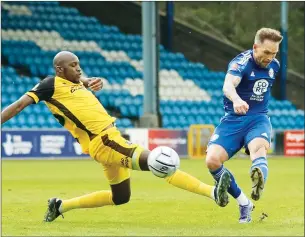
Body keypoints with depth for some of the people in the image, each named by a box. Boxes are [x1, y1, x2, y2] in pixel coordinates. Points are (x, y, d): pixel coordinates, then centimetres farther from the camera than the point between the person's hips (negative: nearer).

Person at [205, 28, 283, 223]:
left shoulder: (274, 66, 5)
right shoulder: (241, 63, -16)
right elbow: (228, 85, -38)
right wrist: (236, 99, -59)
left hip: (258, 119, 2)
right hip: (233, 119, -2)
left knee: (259, 147, -33)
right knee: (212, 160, -20)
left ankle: (259, 181, -68)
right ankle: (244, 204, -3)